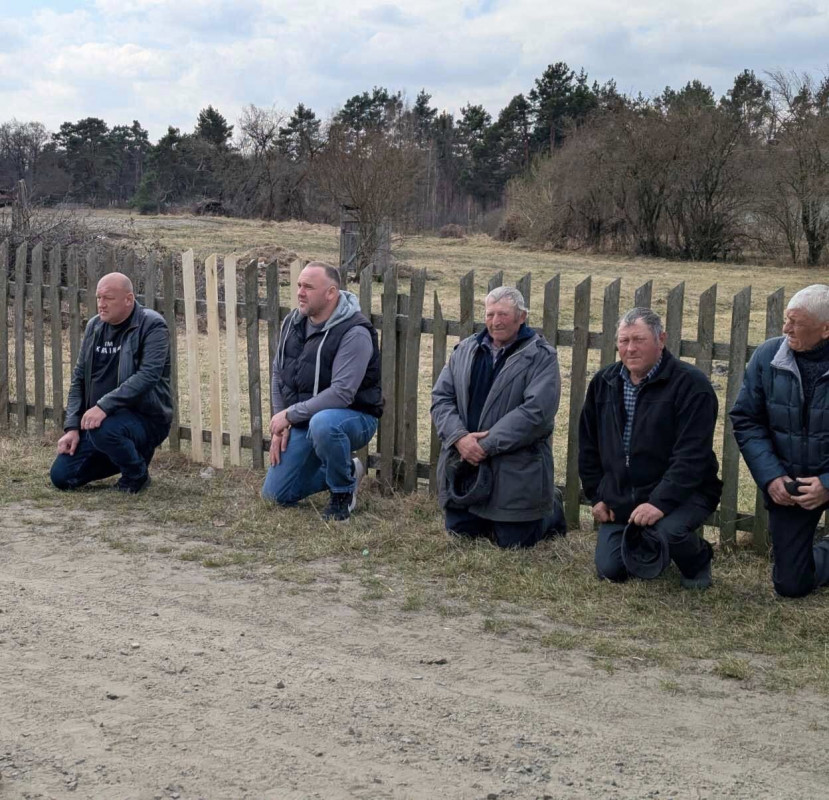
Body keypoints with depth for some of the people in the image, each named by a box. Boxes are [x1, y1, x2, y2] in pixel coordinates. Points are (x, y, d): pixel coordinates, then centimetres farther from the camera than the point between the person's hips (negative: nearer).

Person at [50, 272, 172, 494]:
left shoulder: (152, 325, -13)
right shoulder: (94, 326, 8)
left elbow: (148, 375, -26)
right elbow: (79, 378, 12)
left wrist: (104, 406, -33)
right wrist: (72, 426, 1)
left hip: (147, 417, -7)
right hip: (96, 418, 7)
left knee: (104, 429, -38)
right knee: (61, 476, -1)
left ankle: (137, 475, -6)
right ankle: (130, 456, 20)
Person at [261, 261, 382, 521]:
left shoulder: (354, 333, -23)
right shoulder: (293, 322, 0)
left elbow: (341, 393, -30)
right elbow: (278, 374, 9)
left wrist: (290, 415, -24)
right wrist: (280, 426, 0)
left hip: (353, 418, -7)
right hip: (303, 422, 7)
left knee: (322, 424, -43)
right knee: (275, 494, 5)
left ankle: (343, 493, -15)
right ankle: (346, 471, 24)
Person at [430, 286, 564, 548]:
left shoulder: (541, 356, -8)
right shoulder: (466, 349, 9)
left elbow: (537, 411, -19)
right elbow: (441, 396, 4)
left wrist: (487, 444, -20)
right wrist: (460, 436, -15)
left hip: (515, 471, -5)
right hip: (464, 461, 5)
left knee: (512, 541, 2)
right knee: (460, 530, 13)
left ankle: (552, 513, 32)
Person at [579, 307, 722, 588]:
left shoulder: (691, 384, -14)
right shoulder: (604, 383, 6)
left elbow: (692, 456, -22)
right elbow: (588, 446, 14)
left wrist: (660, 502, -30)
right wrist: (597, 496, 7)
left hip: (681, 493, -5)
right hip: (619, 497, 6)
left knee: (668, 531, -35)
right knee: (609, 570, -1)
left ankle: (698, 561, 1)